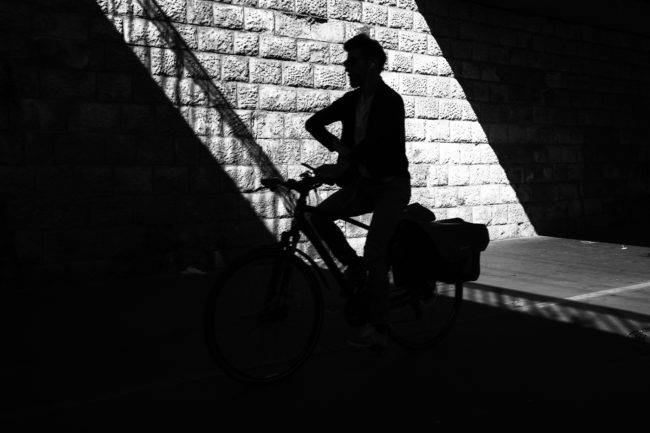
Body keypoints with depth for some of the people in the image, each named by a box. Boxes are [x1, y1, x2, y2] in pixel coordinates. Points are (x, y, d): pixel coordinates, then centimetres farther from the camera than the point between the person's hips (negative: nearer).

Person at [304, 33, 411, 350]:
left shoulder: (390, 101, -15)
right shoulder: (351, 100, 5)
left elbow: (375, 140, -31)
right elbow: (314, 123, 8)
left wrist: (340, 167, -42)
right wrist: (338, 147, -10)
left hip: (392, 184, -7)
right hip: (363, 182, 7)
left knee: (374, 252, -17)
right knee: (318, 216, -14)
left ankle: (377, 330, -8)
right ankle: (354, 265, 6)